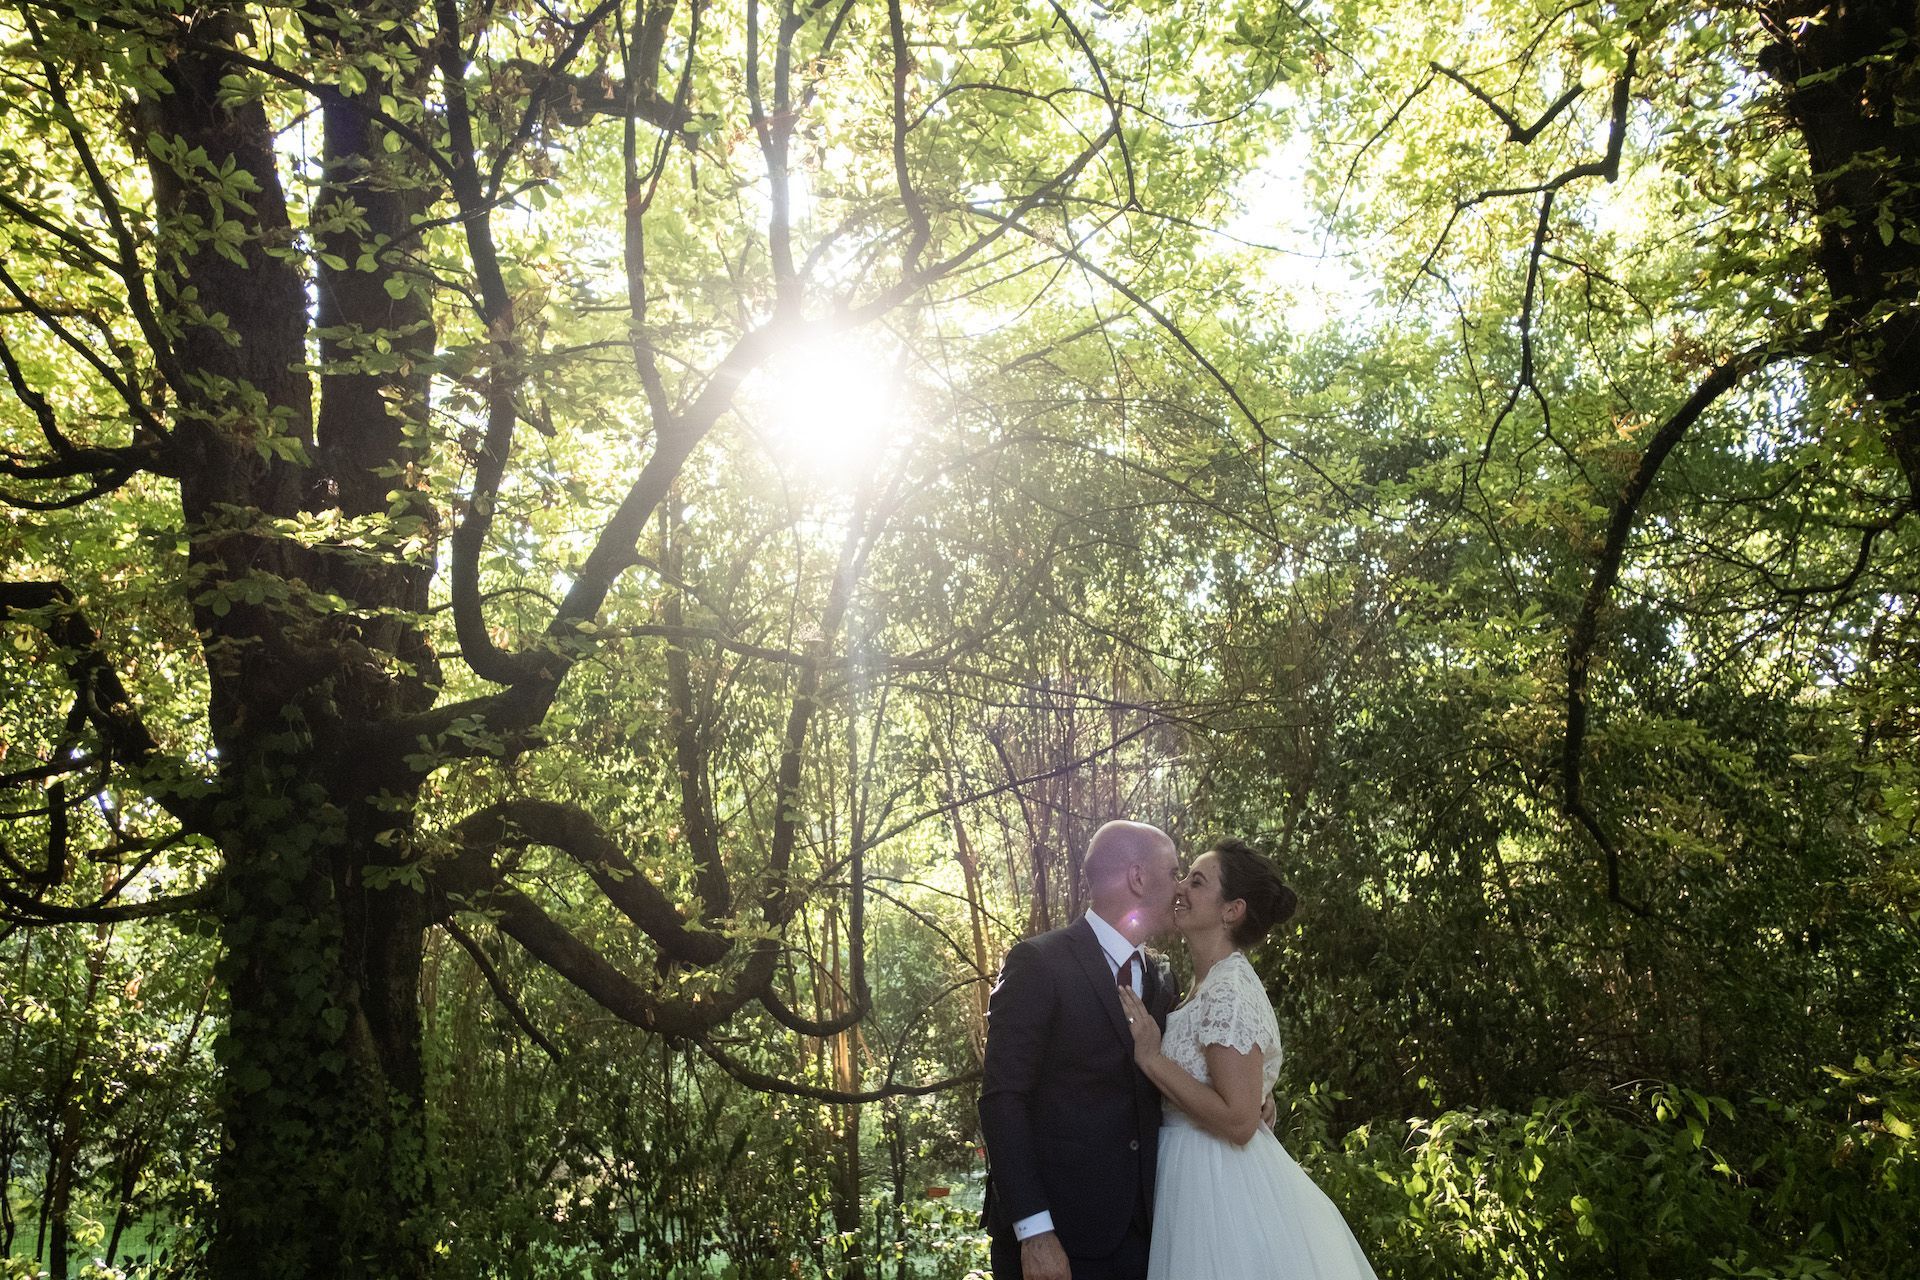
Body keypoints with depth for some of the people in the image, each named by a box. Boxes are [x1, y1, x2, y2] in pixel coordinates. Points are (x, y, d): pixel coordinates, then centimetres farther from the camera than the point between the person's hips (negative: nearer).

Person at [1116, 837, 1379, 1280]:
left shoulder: (1229, 990, -21)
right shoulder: (1214, 983, 8)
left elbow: (1238, 1120, -25)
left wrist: (1151, 1058, -23)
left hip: (1222, 1188, -9)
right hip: (1207, 1178, 9)